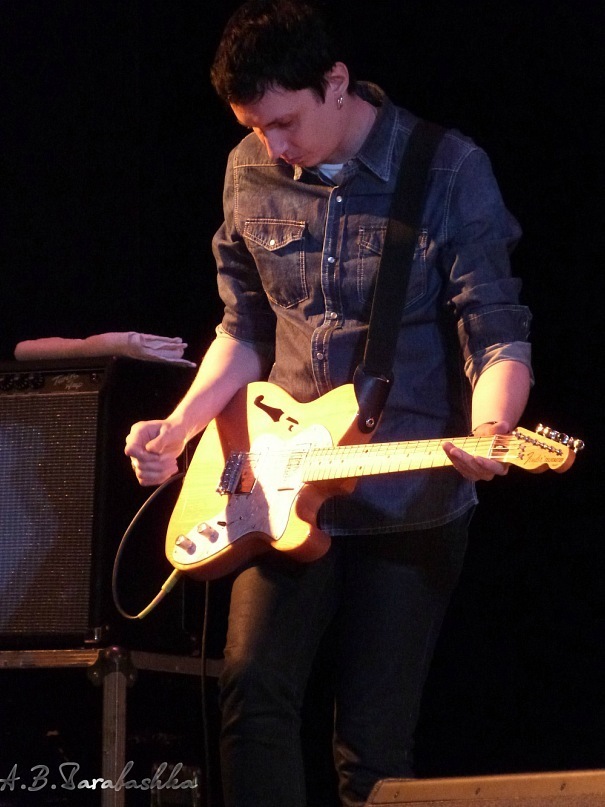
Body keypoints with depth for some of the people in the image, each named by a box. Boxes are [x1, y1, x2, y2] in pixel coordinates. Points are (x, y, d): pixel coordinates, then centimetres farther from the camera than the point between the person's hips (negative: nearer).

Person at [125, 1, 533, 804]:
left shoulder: (450, 172, -10)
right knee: (255, 687, -13)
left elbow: (496, 334, -11)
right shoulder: (249, 174, 3)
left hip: (413, 496, -3)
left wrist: (488, 427, -31)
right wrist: (181, 425, -1)